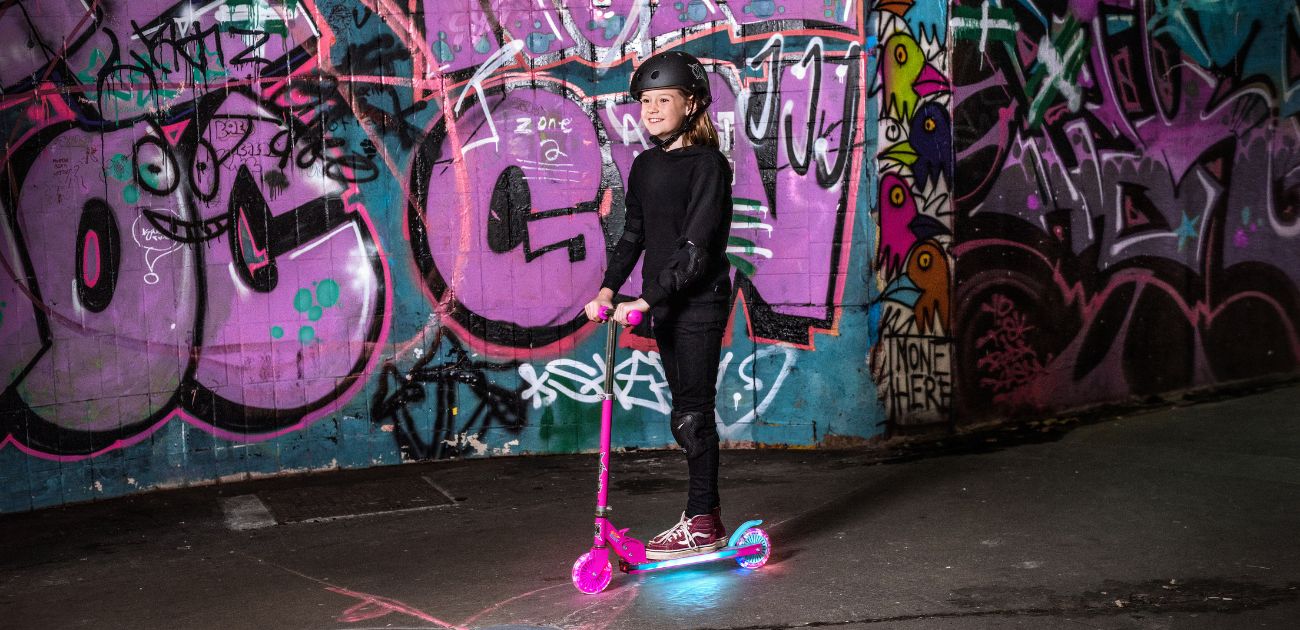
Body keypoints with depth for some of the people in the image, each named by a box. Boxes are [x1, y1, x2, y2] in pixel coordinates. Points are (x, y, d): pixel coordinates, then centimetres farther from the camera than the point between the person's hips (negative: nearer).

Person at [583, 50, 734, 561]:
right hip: (663, 304, 7)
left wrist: (647, 298, -24)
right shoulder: (645, 165, 11)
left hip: (700, 302, -7)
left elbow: (697, 244, -19)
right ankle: (707, 516, 21)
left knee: (692, 412, -5)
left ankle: (700, 524, 5)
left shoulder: (708, 164, -12)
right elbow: (633, 233, 14)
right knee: (686, 410, 11)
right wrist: (608, 289, 1)